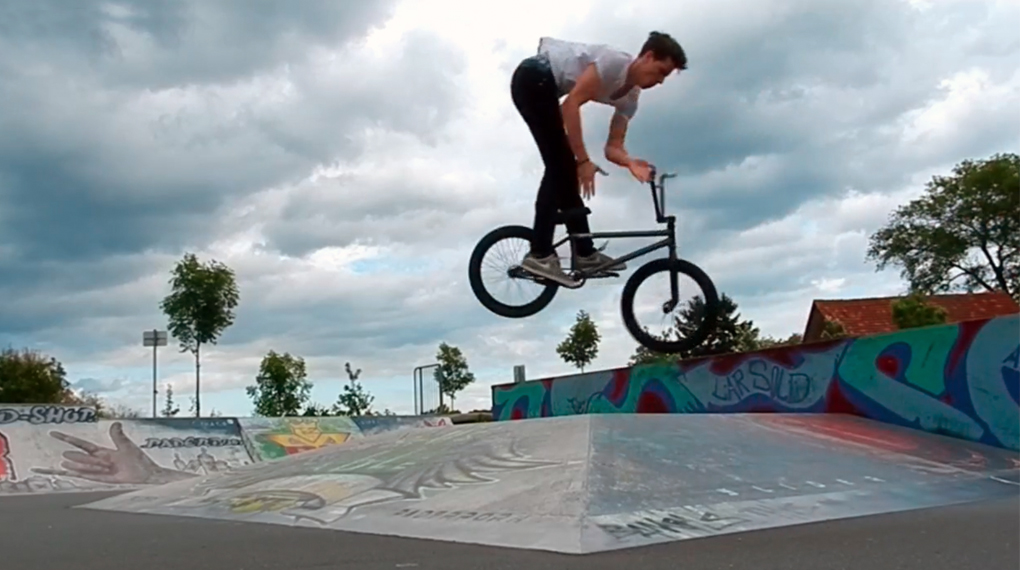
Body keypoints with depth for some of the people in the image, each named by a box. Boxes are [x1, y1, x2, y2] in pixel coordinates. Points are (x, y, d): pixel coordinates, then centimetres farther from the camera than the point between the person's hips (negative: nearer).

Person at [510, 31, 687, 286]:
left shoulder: (630, 98, 6)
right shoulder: (616, 61, -21)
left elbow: (612, 147, 5)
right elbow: (571, 103, -26)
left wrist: (630, 162, -18)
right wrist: (584, 160, -25)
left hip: (543, 86, 10)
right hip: (534, 79, -10)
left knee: (565, 168, 8)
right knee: (560, 165, -15)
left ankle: (585, 252, 12)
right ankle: (539, 254, -18)